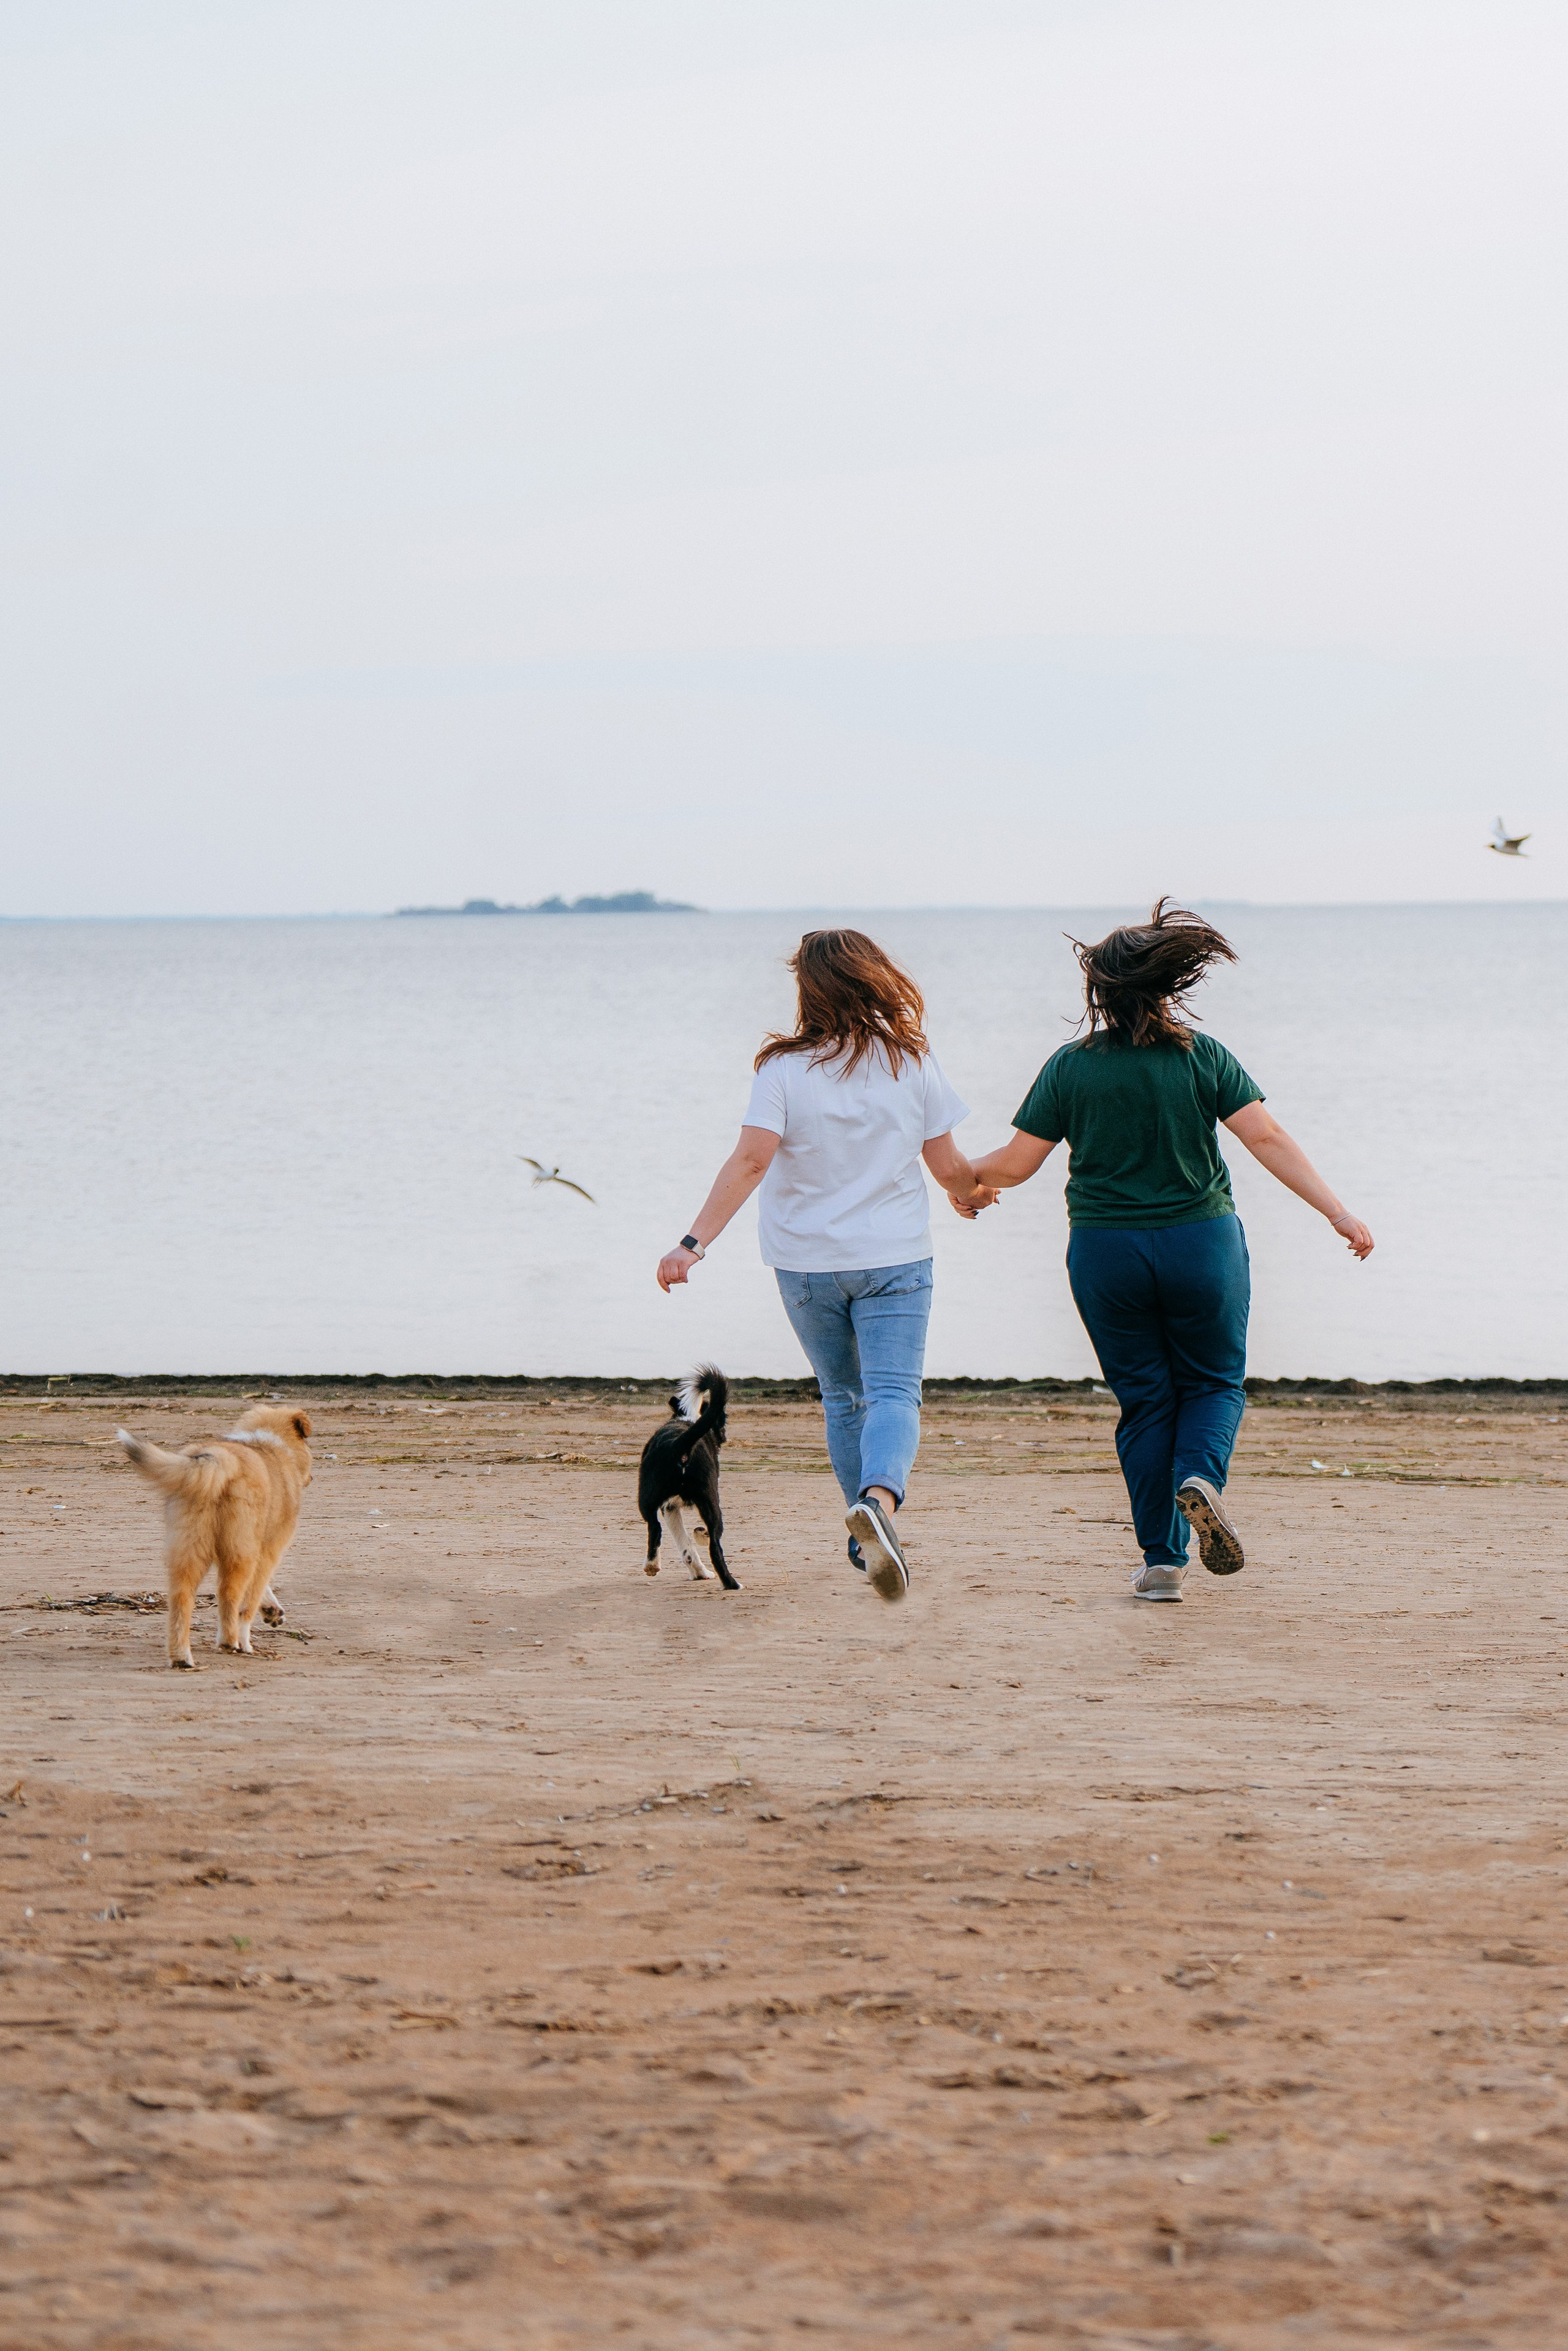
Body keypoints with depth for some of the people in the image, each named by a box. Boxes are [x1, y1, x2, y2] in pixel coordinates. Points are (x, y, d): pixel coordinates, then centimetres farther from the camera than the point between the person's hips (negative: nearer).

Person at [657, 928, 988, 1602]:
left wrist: (695, 1242, -23)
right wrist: (971, 1194, 24)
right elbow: (950, 1168, 1)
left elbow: (751, 1160, -20)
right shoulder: (914, 1064, -3)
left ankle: (869, 1542, 24)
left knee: (843, 1398, 18)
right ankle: (880, 1498, -37)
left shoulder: (785, 1070, -9)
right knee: (894, 1394, -8)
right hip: (895, 1257, -1)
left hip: (807, 1262, 1)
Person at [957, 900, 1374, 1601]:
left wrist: (965, 1181, 19)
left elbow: (1018, 1161, -2)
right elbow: (1267, 1138, -11)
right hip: (1200, 1242, -1)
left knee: (1144, 1399, 10)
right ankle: (1201, 1476, -17)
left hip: (1105, 1252, 1)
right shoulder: (1202, 1057, -5)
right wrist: (1337, 1212, -10)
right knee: (1214, 1381, 15)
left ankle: (1161, 1560, 6)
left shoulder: (1071, 1067, -4)